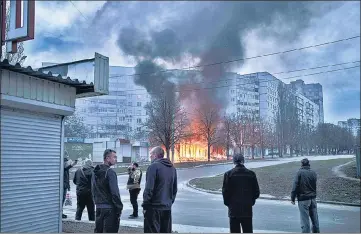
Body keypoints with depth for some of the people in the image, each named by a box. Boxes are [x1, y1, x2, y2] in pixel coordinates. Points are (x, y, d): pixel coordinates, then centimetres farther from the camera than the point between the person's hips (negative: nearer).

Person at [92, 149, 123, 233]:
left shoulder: (95, 172, 10)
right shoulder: (110, 172, -15)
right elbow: (114, 192, -18)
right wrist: (119, 207, -11)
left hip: (98, 207, 8)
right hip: (109, 208, -8)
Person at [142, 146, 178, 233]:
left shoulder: (153, 166, -11)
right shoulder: (172, 168, 12)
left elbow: (149, 188, -16)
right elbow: (174, 189, 16)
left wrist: (145, 205, -9)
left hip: (154, 207, -7)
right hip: (167, 207, 7)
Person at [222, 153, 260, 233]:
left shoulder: (229, 174, -7)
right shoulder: (251, 174, 0)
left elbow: (225, 191, -5)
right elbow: (256, 192, 3)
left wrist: (227, 203, 10)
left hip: (234, 209, -2)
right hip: (247, 209, 2)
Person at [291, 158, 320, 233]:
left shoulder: (300, 173, -11)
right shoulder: (313, 173, 4)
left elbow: (295, 186, -12)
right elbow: (315, 185, 12)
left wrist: (292, 198, -8)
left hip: (303, 199, -5)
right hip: (313, 198, 5)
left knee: (305, 220, -1)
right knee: (315, 219, 17)